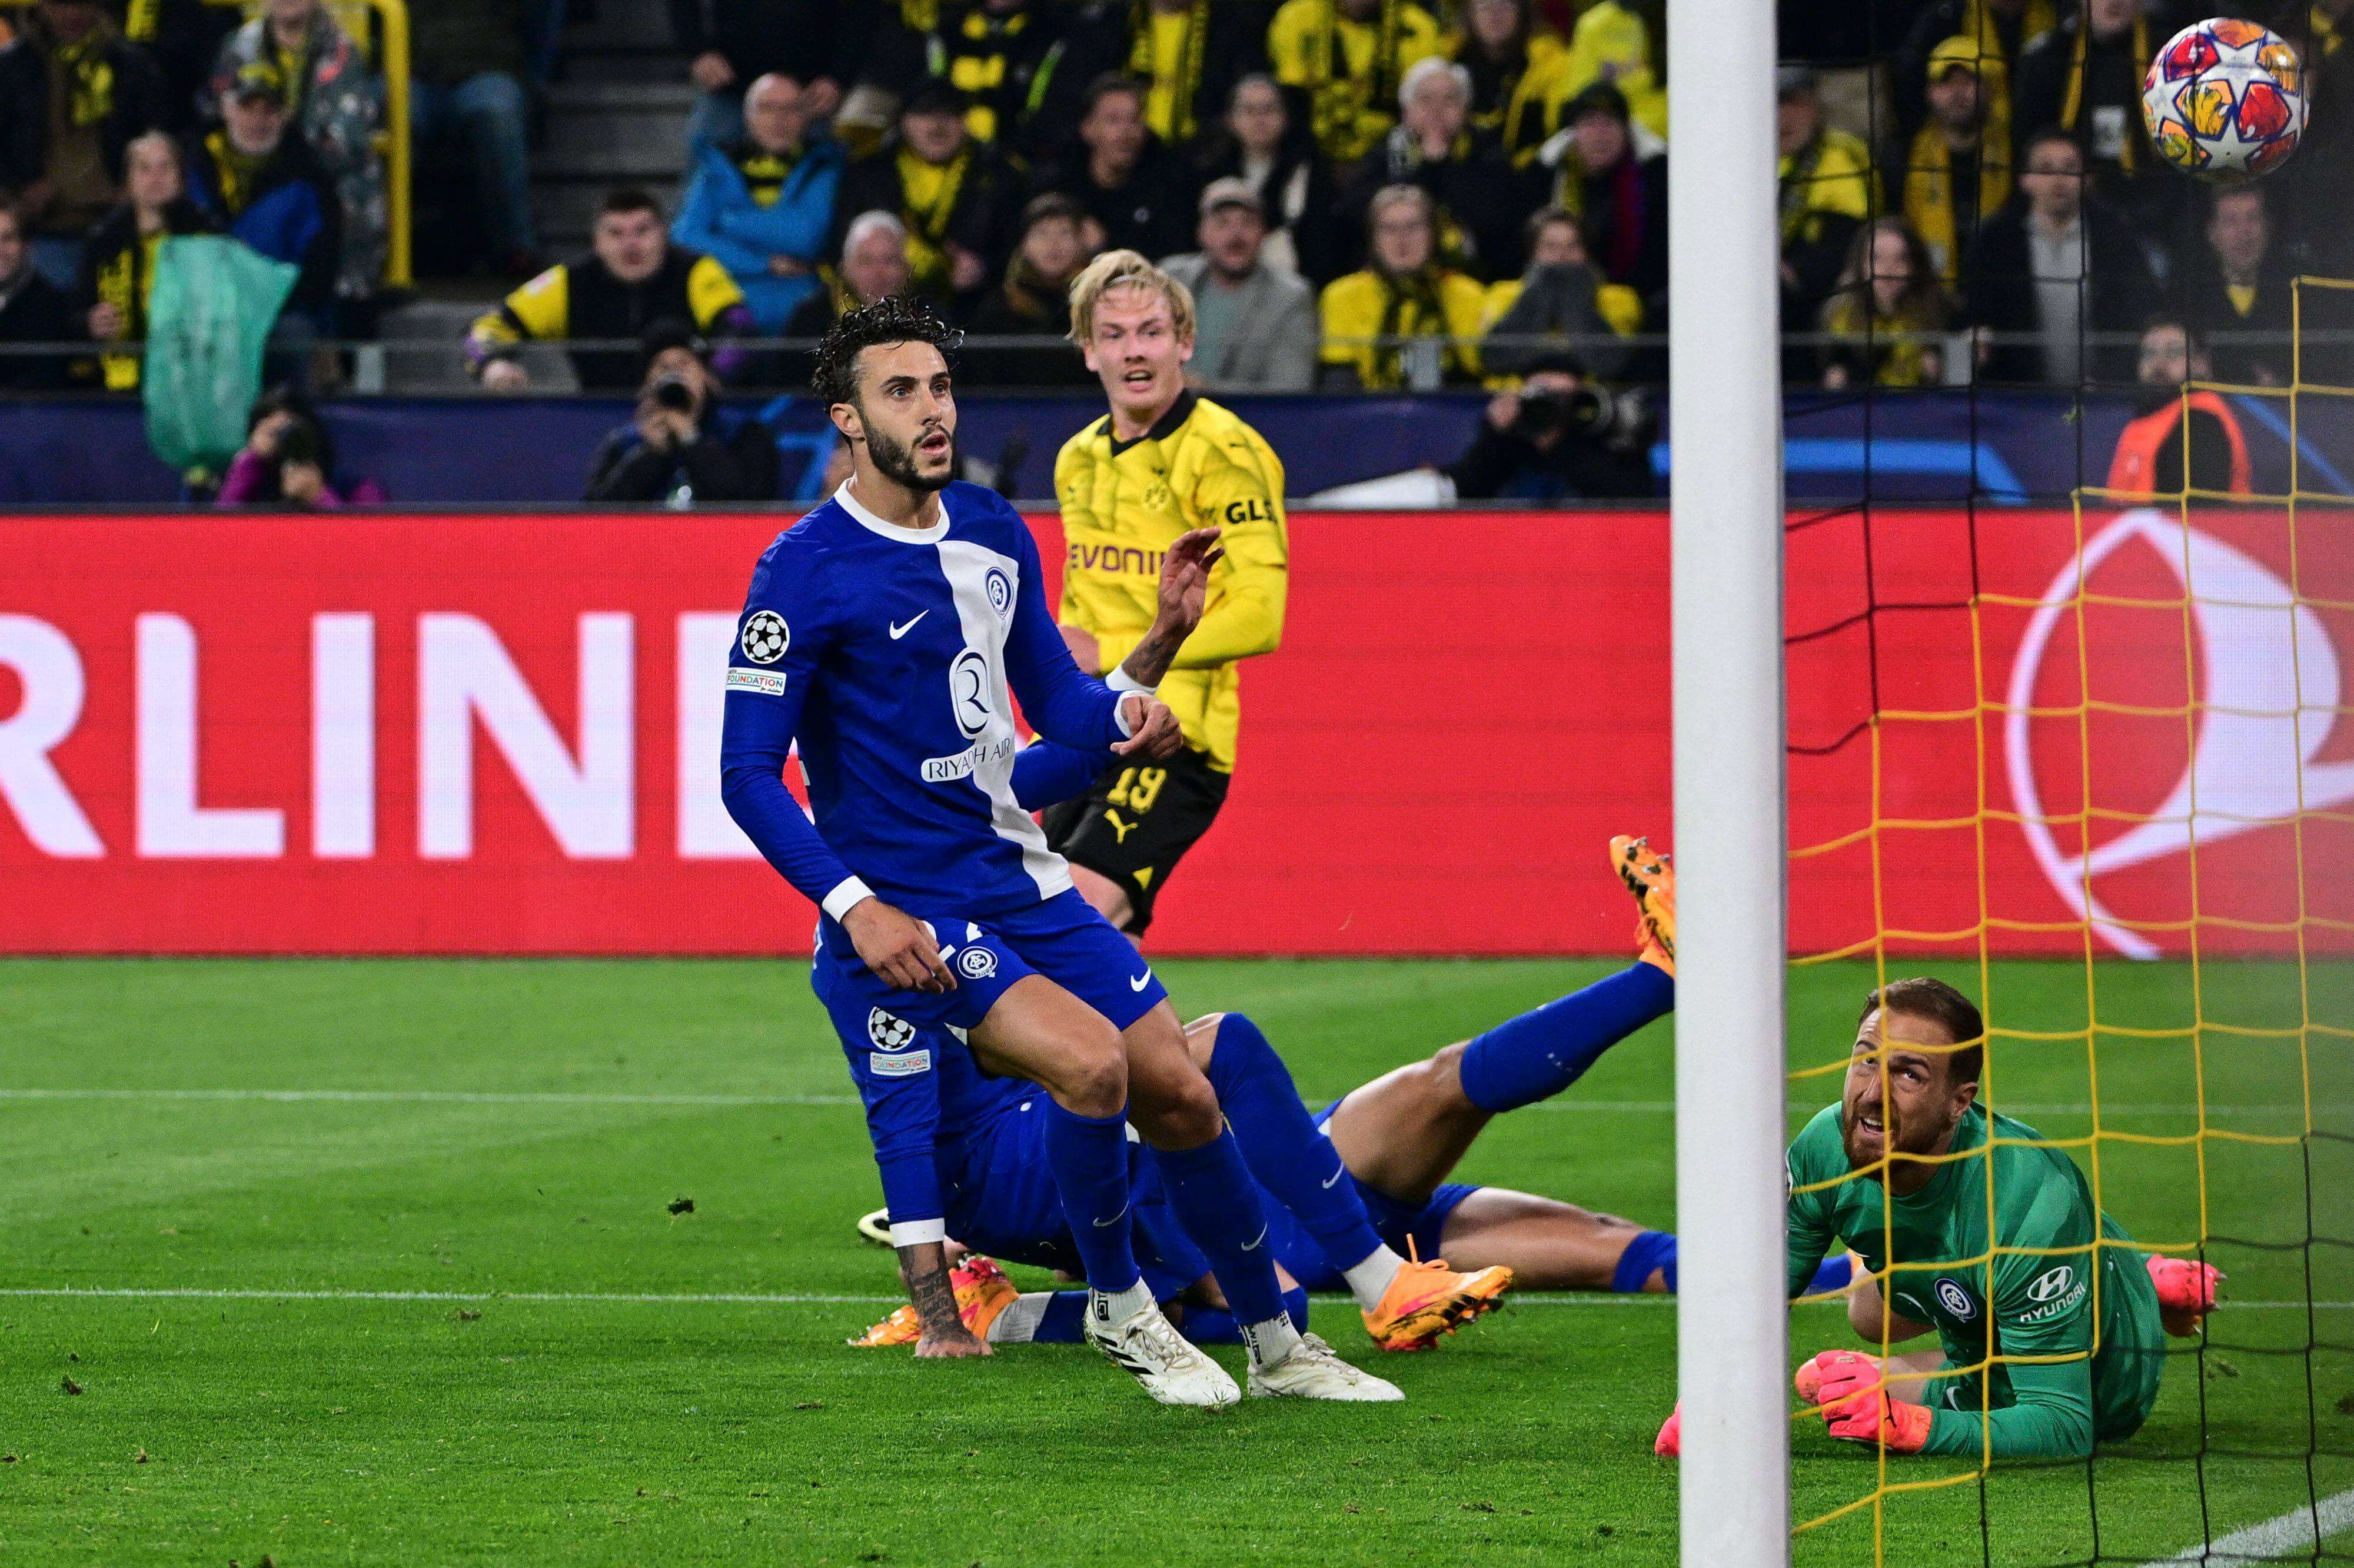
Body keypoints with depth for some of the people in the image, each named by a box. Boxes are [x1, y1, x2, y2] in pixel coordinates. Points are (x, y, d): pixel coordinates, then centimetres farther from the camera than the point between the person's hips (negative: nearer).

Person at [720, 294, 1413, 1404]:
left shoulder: (995, 533, 9)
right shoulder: (804, 572, -13)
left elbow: (1057, 707, 17)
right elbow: (749, 774, -13)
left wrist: (1127, 711, -8)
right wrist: (856, 908, -23)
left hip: (1022, 883, 7)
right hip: (909, 914, -7)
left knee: (1180, 1092, 4)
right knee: (1090, 1061, -26)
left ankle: (1277, 1345, 20)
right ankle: (1117, 1309, -3)